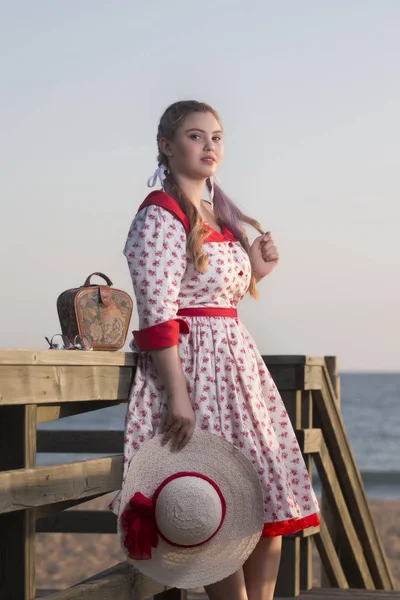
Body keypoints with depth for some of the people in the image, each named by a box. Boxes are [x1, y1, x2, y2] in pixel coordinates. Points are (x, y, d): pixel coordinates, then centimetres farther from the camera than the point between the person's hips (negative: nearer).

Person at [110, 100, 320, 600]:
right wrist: (177, 393, -23)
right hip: (192, 365, -9)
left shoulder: (220, 216, 17)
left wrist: (254, 273, 9)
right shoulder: (161, 215, -10)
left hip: (236, 359, 9)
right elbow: (157, 313, -17)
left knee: (269, 501, 7)